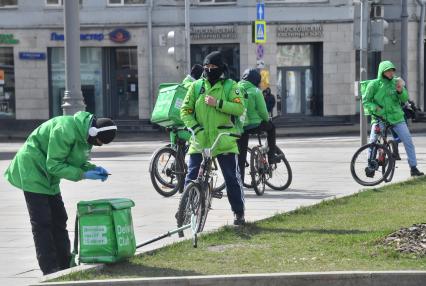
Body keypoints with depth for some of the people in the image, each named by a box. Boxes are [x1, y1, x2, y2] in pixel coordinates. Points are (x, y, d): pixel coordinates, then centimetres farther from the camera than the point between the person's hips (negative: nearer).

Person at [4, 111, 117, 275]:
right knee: (42, 222, -10)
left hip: (48, 177, 10)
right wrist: (83, 174, -28)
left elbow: (73, 162, 8)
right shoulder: (65, 131, -30)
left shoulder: (85, 135, 0)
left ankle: (65, 266, 17)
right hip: (33, 172, -10)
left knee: (59, 220, 10)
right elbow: (54, 165, -27)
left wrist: (93, 169, -9)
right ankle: (50, 270, -9)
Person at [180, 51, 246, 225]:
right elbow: (185, 111, 6)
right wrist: (195, 128, -9)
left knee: (232, 178, 3)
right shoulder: (196, 86, 8)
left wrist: (218, 103, -19)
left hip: (224, 140, -1)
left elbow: (239, 109, -10)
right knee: (192, 178, -2)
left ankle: (239, 212, 15)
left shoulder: (230, 86, 2)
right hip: (200, 140, 2)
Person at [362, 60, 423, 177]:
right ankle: (371, 167, -2)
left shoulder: (396, 82, 3)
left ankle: (413, 168, 5)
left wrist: (400, 90, -19)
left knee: (408, 140, -4)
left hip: (397, 118, 2)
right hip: (379, 118, -2)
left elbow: (405, 99, 1)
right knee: (373, 141, -15)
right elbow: (365, 101, 0)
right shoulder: (374, 84, -4)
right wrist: (375, 108, -18)